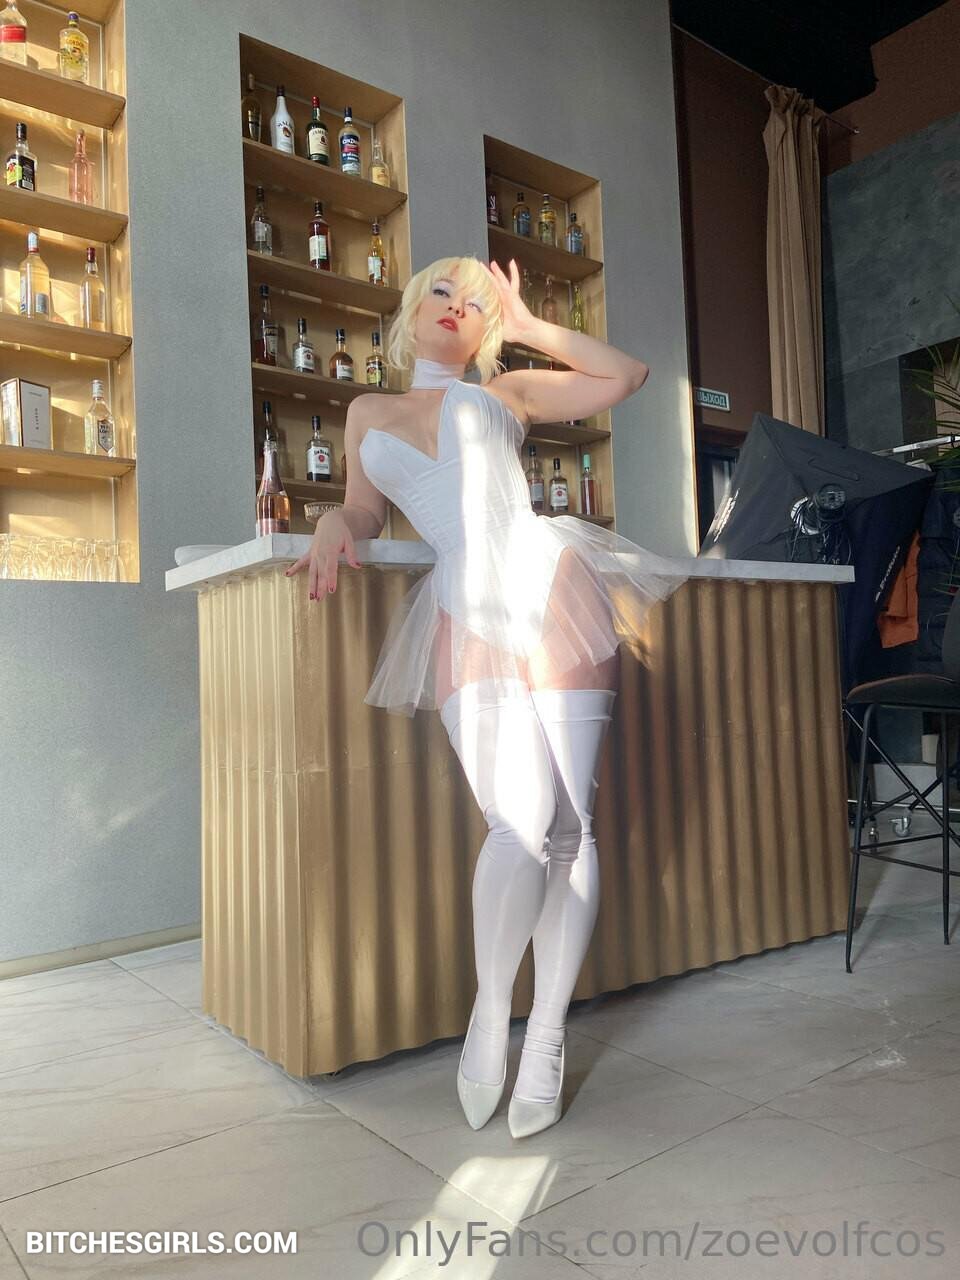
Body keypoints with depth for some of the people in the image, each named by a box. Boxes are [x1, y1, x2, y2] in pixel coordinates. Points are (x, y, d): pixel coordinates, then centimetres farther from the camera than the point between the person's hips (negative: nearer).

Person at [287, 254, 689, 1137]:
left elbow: (628, 375, 23)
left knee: (571, 828, -4)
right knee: (521, 824, -19)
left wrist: (528, 327, 21)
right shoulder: (368, 414, 25)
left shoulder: (503, 393, 21)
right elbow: (369, 512, 20)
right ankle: (488, 1016, 6)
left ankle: (545, 1043, 10)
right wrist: (335, 524, -3)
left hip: (552, 594, 1)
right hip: (467, 624, 0)